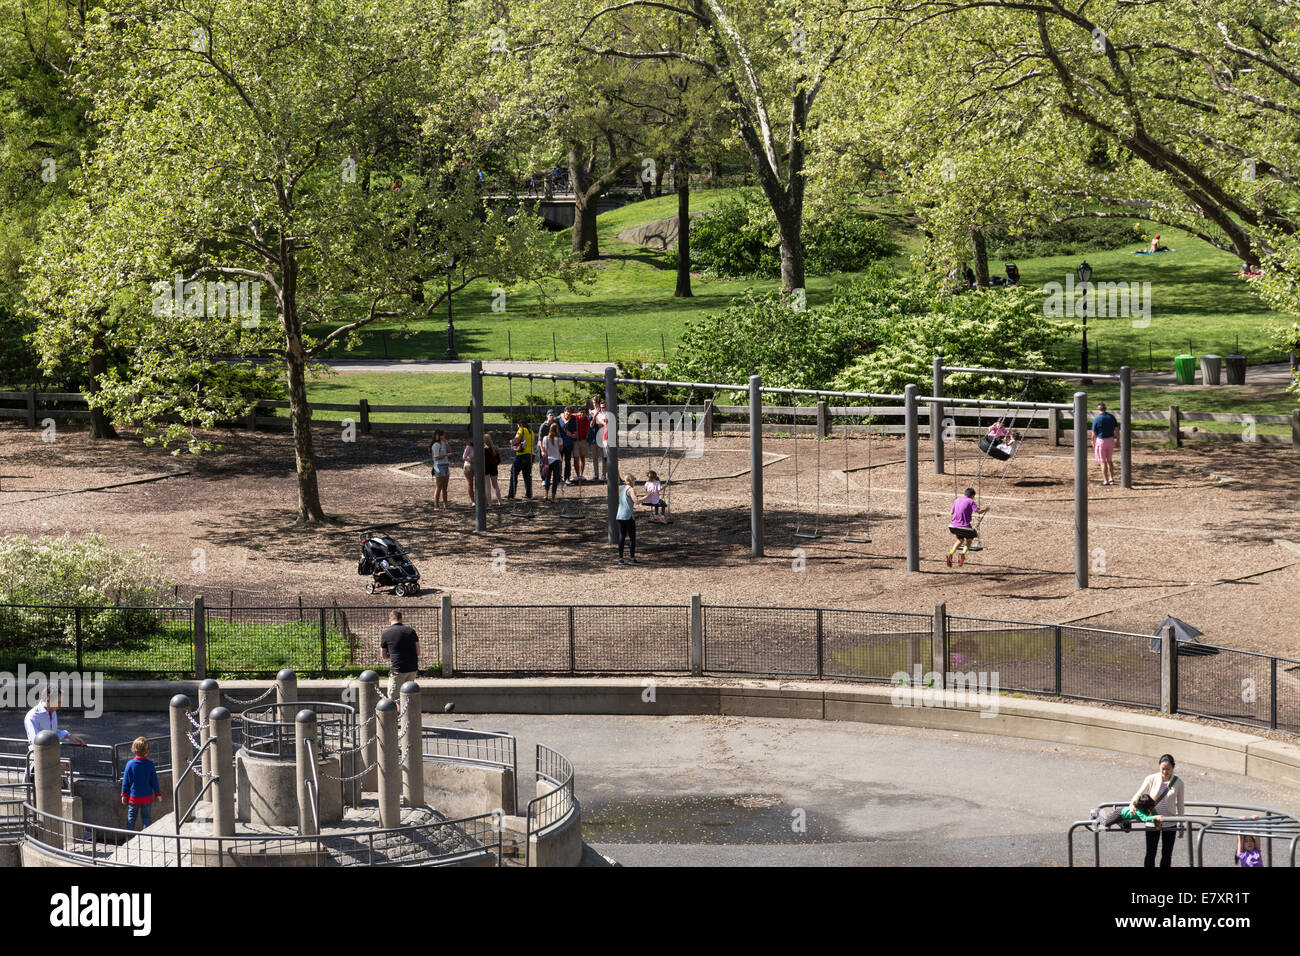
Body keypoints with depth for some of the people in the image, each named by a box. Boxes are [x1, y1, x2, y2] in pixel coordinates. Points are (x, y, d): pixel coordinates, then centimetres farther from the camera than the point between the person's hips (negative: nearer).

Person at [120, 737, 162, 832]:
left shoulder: (130, 764, -10)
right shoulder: (150, 764, -10)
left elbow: (125, 781, -4)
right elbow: (154, 780, -2)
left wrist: (124, 795, 7)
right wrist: (158, 793, 10)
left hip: (133, 797, 0)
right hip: (147, 796, 0)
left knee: (131, 820, 11)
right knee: (146, 819, 9)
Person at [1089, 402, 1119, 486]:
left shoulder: (1096, 419, -15)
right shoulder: (1111, 417, -1)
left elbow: (1093, 434, -11)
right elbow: (1117, 429, 3)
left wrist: (1093, 443, 4)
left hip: (1101, 441, -5)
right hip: (1110, 440, 5)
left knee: (1103, 462, 2)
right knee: (1109, 460, 19)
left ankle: (1106, 481, 1)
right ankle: (1111, 479, 20)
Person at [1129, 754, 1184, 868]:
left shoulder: (1178, 783, -6)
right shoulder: (1151, 779, -10)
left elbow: (1180, 804, 3)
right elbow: (1138, 795, -4)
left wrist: (1181, 825, 6)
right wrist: (1132, 804, -27)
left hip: (1170, 823, 1)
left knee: (1167, 854, 11)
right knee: (1151, 853, 1)